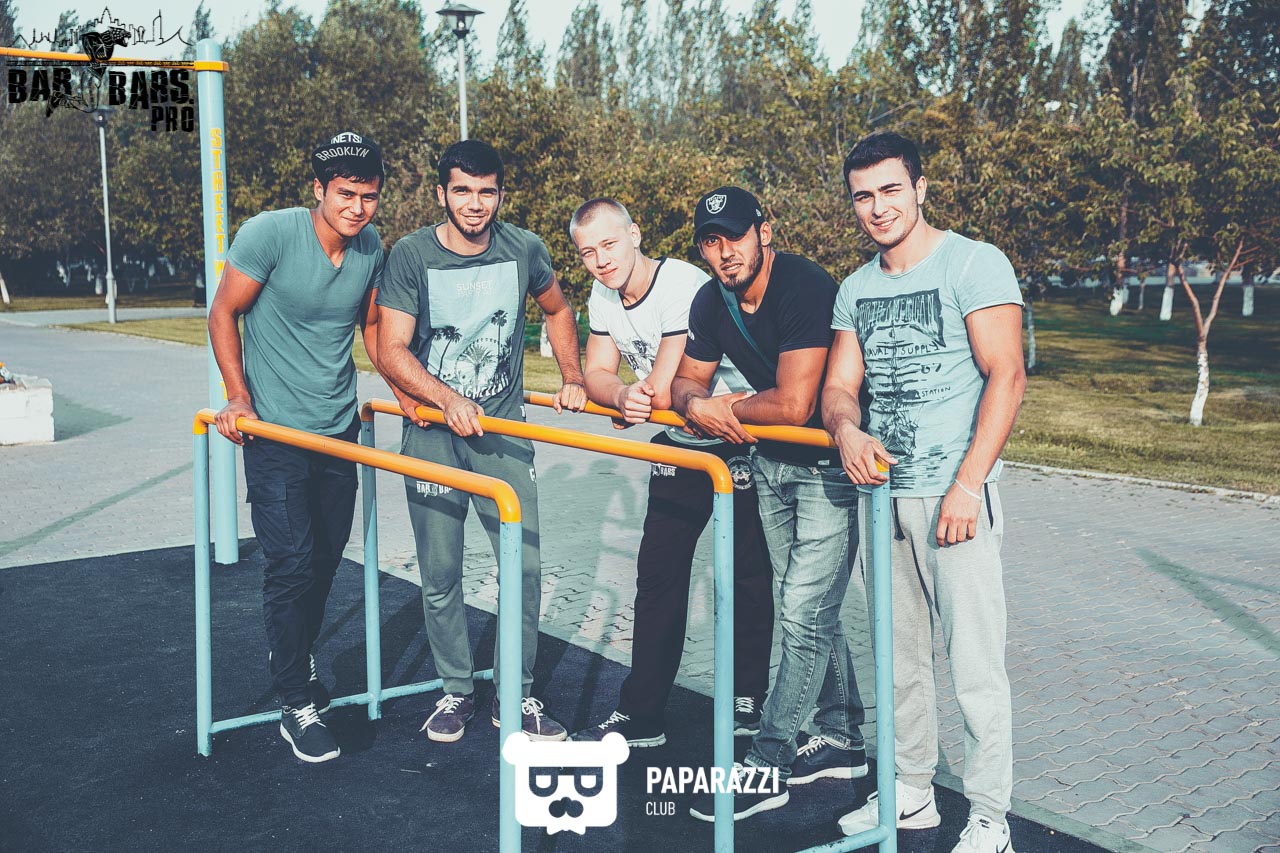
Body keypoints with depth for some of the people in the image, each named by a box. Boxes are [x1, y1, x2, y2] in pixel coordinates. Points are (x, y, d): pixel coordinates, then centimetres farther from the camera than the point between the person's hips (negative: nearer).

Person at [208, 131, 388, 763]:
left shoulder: (371, 247, 0)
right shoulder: (270, 234, -16)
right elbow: (223, 314, -6)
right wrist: (238, 398, -12)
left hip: (339, 428, 5)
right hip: (276, 430, -5)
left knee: (327, 557, 14)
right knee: (292, 562, -7)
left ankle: (294, 658, 39)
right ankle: (297, 705, 6)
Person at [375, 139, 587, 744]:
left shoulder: (522, 250, -1)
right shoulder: (411, 255, -8)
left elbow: (557, 310, 18)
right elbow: (391, 351, -11)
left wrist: (572, 380, 9)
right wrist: (449, 400, -23)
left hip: (502, 429, 2)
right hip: (432, 429, -1)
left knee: (526, 564, -4)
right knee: (440, 574, 2)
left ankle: (516, 697, 11)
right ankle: (456, 692, 20)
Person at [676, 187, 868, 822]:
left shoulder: (804, 287, -26)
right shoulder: (711, 303, -1)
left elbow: (792, 404, -32)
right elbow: (686, 381, 9)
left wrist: (730, 407, -14)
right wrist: (697, 405, -14)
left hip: (828, 464, -8)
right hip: (770, 461, 8)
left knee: (805, 616, -6)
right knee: (804, 608, 16)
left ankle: (765, 768, 3)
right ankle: (842, 740, 31)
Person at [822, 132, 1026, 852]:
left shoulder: (975, 264, -6)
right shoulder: (857, 288, 13)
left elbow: (1006, 378, -12)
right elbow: (838, 386, 13)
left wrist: (967, 484, -18)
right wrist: (846, 430, -12)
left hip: (957, 494, -6)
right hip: (882, 492, 6)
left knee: (975, 666, -3)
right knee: (899, 656, 14)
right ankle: (912, 794, 28)